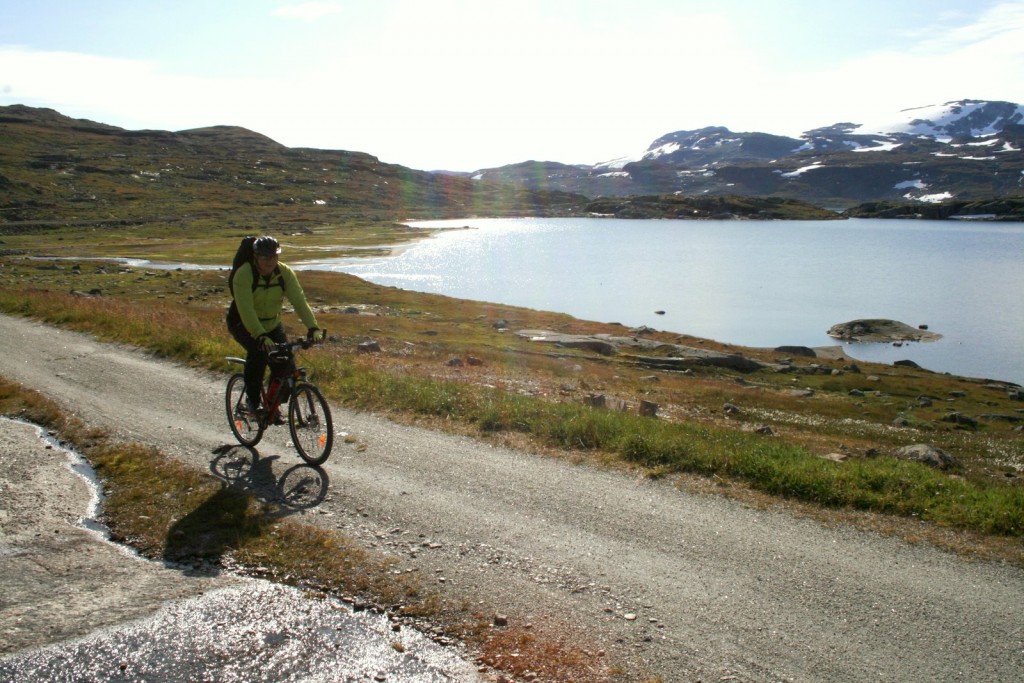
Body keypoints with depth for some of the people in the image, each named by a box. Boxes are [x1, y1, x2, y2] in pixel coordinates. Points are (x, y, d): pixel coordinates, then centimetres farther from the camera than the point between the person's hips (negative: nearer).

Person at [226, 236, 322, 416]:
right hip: (243, 325, -4)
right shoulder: (243, 274, -26)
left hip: (272, 324, 4)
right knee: (258, 352, -31)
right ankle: (252, 401, -12)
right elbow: (246, 310, -37)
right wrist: (261, 336, -50)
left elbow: (299, 300, -23)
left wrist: (313, 328, -37)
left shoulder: (285, 272, -15)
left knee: (285, 362, -11)